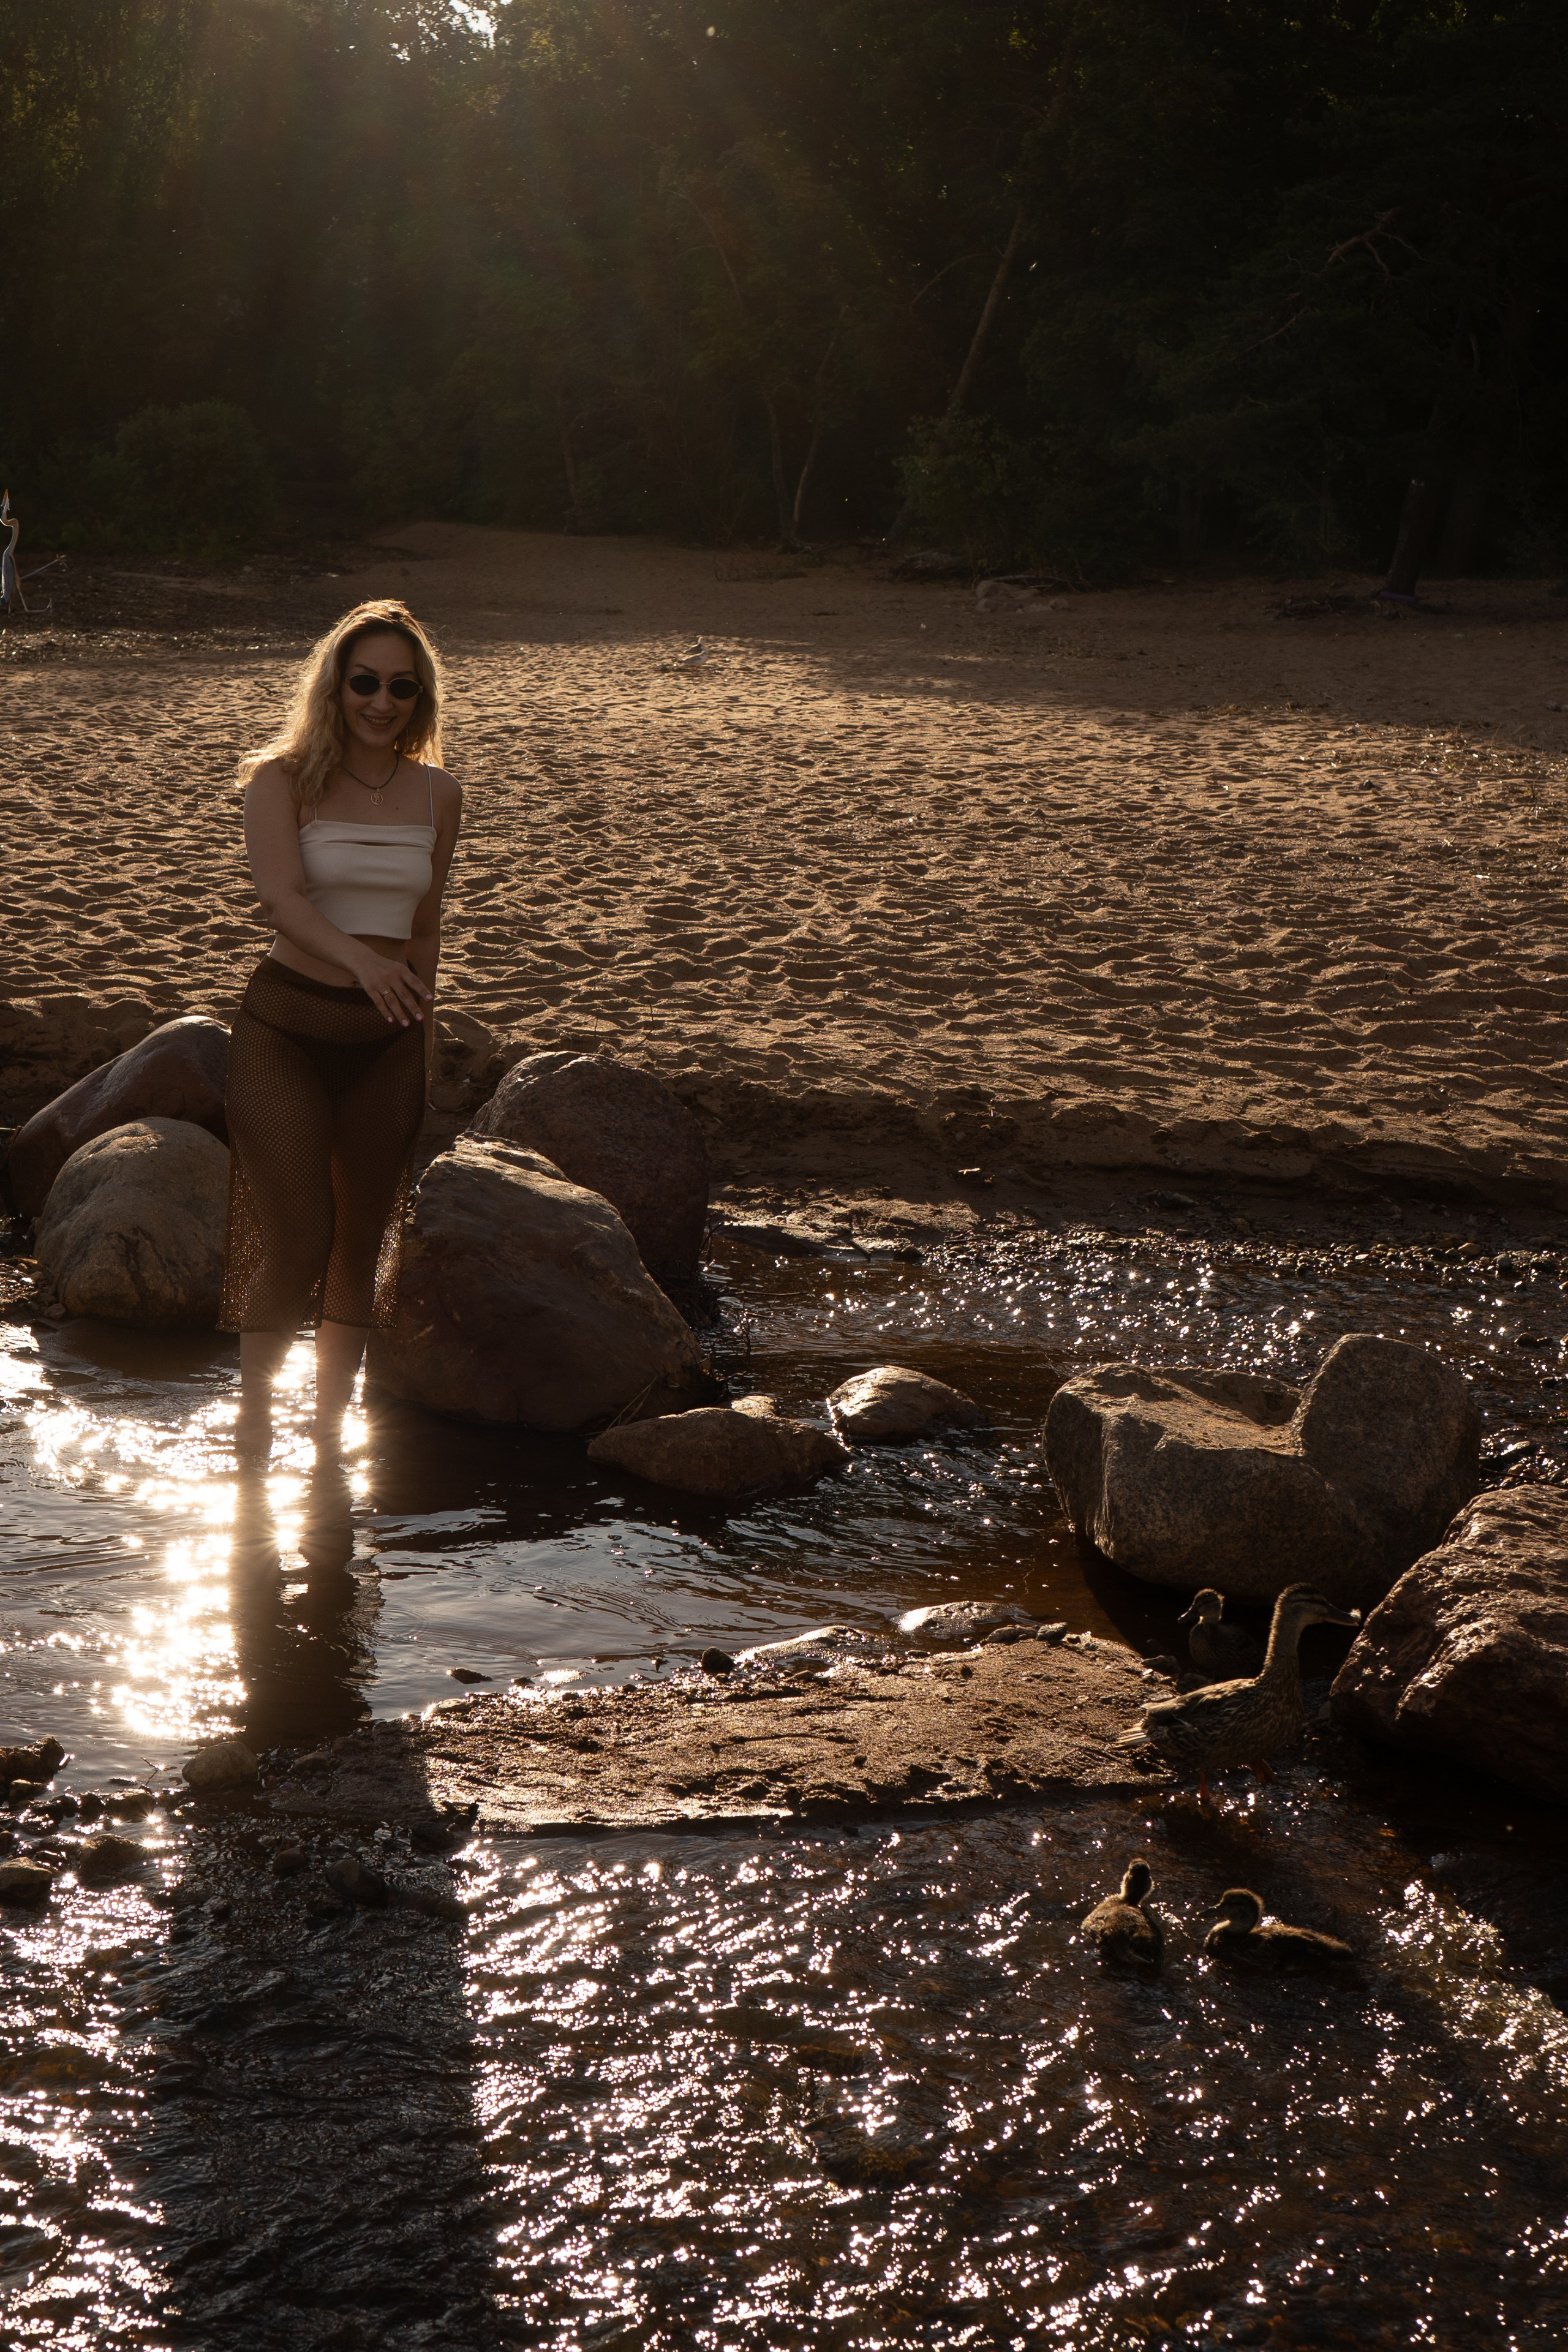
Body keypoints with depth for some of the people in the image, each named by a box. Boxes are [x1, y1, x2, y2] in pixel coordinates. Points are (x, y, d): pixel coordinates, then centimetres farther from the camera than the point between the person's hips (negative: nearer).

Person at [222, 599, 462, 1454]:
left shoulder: (437, 795, 5)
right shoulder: (282, 780, -7)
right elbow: (281, 896, -24)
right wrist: (359, 958, -41)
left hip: (385, 1040, 4)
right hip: (286, 1030, -4)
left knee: (361, 1248, 10)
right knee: (295, 1246, -8)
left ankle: (328, 1430, 26)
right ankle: (253, 1402, 18)